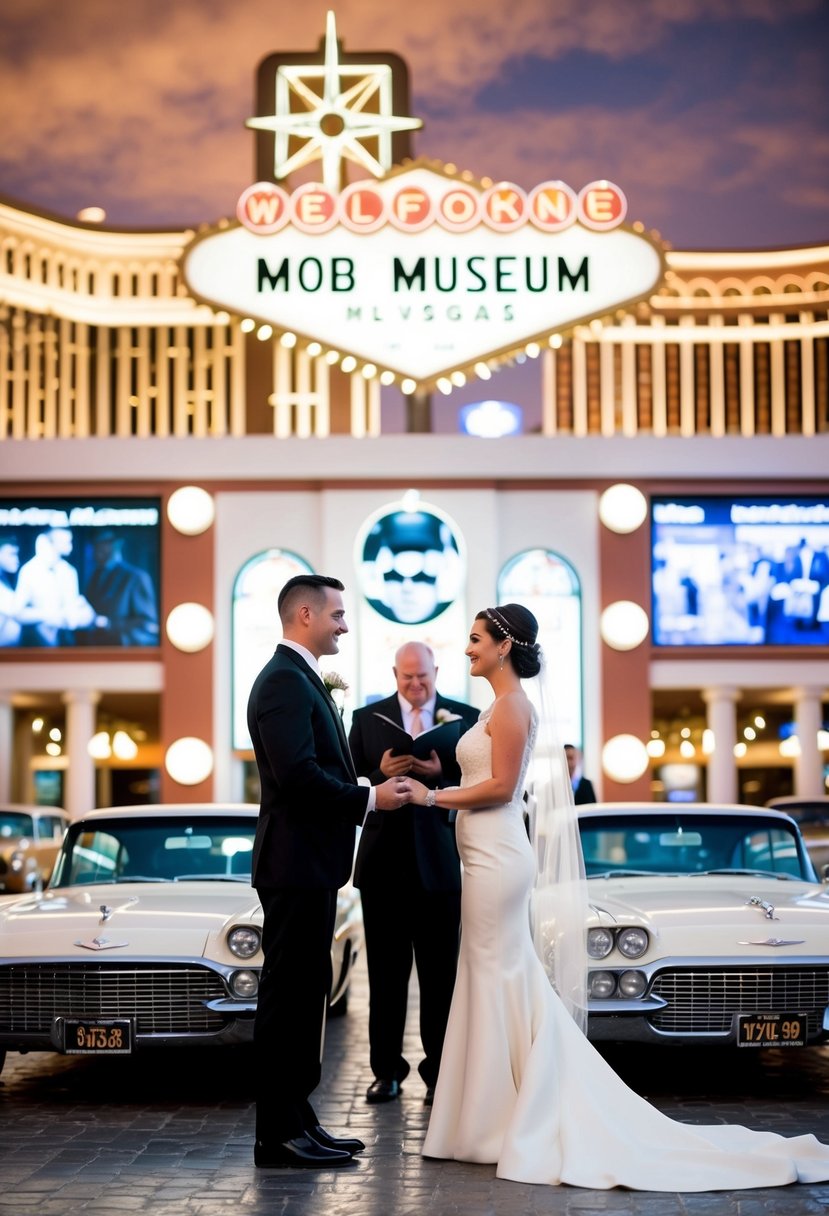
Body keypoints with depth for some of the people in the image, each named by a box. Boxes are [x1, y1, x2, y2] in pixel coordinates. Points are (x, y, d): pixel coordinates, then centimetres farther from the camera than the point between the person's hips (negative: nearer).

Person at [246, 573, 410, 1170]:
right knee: (290, 993, -6)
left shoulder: (302, 679, 19)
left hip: (309, 863, 11)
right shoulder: (284, 681, -15)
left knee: (305, 992, 14)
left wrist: (367, 787, 7)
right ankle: (280, 1133, -1)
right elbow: (296, 771, -25)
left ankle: (297, 1117, 21)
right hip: (296, 860, -11)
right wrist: (369, 798, -16)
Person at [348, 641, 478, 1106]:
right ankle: (387, 1070, 16)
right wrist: (381, 774, -18)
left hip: (440, 862, -1)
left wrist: (440, 774, -19)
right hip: (384, 862, 1)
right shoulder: (368, 718, 6)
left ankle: (439, 1072, 12)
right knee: (386, 971, 7)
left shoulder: (466, 718, 3)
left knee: (441, 971, 3)